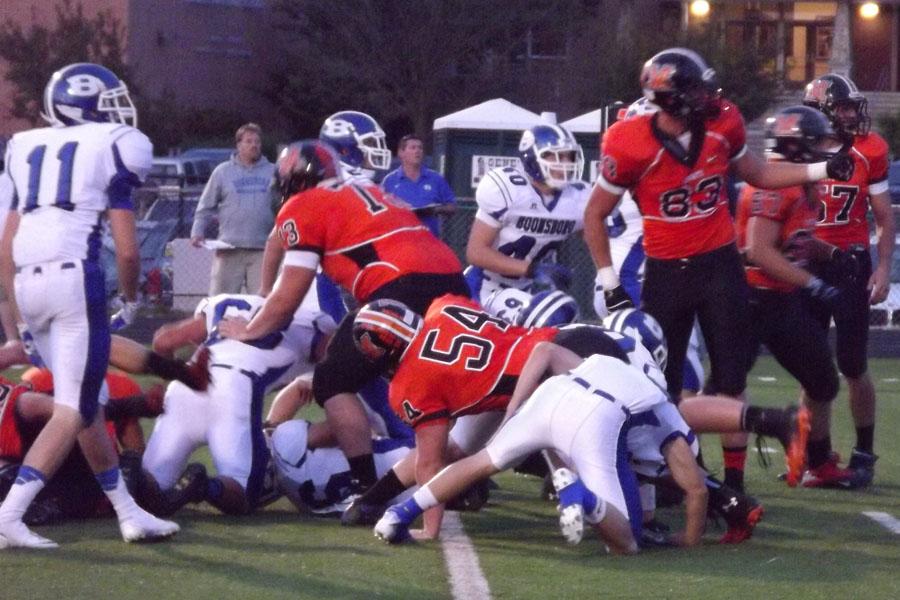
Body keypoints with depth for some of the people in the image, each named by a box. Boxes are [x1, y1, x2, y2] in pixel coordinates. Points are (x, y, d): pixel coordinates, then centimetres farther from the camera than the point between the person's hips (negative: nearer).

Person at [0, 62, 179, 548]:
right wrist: (131, 297, 16)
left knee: (90, 401, 17)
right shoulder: (111, 148, 4)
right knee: (74, 409, -5)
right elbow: (126, 248, -1)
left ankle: (129, 513, 22)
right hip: (75, 276, -7)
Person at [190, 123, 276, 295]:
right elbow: (206, 206, 10)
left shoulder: (272, 172, 11)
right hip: (229, 248, -1)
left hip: (262, 250, 1)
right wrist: (198, 232, -1)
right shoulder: (223, 171, 9)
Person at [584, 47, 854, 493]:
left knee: (730, 380, 3)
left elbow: (756, 174, 13)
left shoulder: (721, 124, -8)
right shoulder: (630, 147, -19)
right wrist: (608, 282, -7)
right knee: (661, 387, 6)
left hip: (720, 267, 3)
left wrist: (822, 170, 4)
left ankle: (734, 481, 10)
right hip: (666, 274, -3)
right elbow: (595, 215, -6)